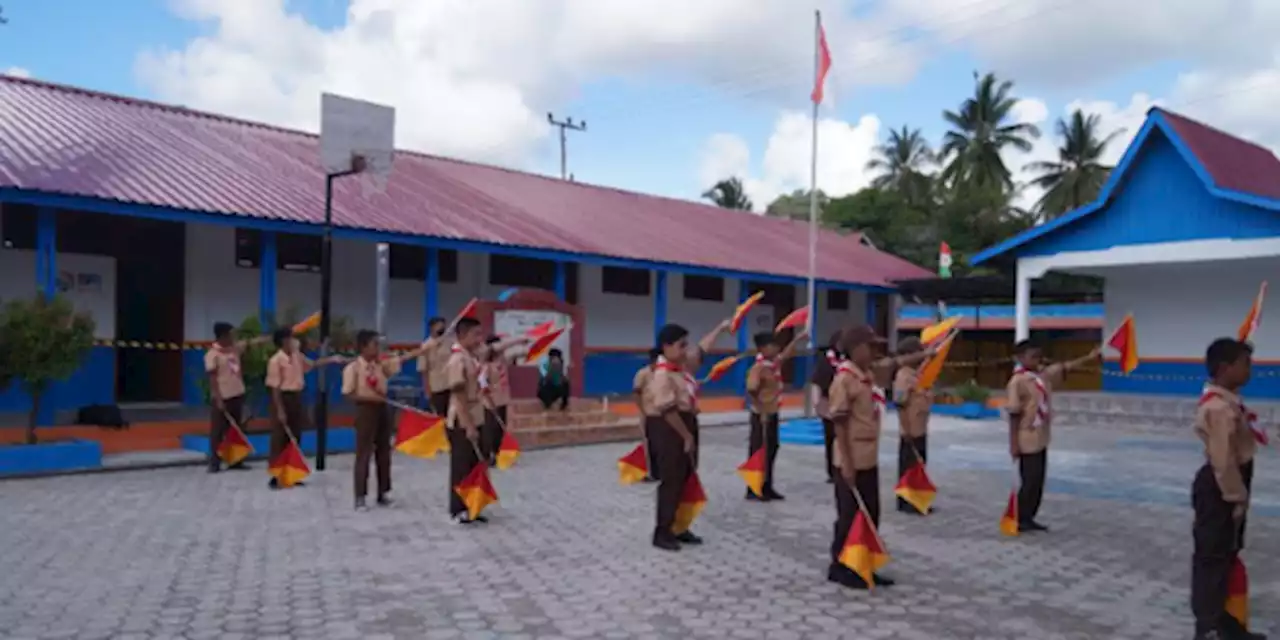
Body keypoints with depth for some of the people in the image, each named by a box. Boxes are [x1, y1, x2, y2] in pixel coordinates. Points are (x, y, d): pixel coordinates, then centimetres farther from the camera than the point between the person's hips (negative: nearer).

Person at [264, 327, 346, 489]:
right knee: (280, 440, -1)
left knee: (294, 439, 12)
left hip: (296, 398, 8)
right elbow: (274, 388, -16)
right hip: (284, 398, -8)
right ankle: (276, 477, 7)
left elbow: (312, 364, 25)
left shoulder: (297, 356, 6)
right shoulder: (276, 361, -16)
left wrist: (332, 359, 15)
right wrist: (280, 410, -18)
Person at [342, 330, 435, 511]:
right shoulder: (353, 368, -11)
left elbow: (403, 358, 1)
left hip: (382, 409, 7)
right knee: (363, 455, -1)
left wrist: (424, 348, -8)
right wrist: (371, 397, -21)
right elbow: (348, 395, -13)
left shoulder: (381, 364, 6)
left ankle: (383, 494, 21)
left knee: (384, 453, 11)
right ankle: (360, 498, 7)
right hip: (366, 411, -7)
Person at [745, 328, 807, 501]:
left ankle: (767, 488, 21)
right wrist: (762, 410, -24)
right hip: (761, 415, -9)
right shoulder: (758, 368, -20)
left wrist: (797, 339, 16)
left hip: (773, 413, 9)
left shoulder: (775, 363, 5)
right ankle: (753, 490, 6)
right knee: (758, 451, -2)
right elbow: (751, 391, -25)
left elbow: (786, 354, 23)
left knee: (771, 450, 12)